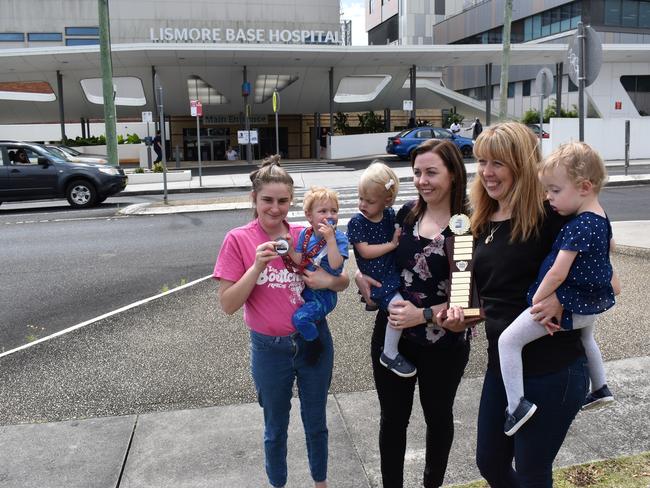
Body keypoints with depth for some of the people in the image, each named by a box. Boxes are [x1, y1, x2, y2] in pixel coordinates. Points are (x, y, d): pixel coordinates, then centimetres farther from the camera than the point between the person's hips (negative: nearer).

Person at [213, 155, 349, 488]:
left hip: (314, 341, 2)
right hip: (270, 349, -2)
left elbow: (343, 282, 4)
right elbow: (227, 305, -14)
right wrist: (257, 266, -25)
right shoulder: (238, 240, -11)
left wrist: (328, 281, -19)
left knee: (316, 423, 20)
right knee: (276, 428, 19)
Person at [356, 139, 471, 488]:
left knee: (438, 416, 21)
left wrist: (425, 315, -26)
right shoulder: (408, 213, -1)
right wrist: (362, 273, -4)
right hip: (392, 336, 4)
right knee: (392, 418, 16)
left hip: (442, 343, -3)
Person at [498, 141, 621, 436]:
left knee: (508, 341, -10)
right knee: (586, 337, 41)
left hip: (569, 302, -10)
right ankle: (600, 388, 57)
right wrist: (612, 282, 39)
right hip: (593, 301, 11)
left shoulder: (578, 226, -27)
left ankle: (517, 404, -12)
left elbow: (557, 273, -29)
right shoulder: (601, 219, 4)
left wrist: (537, 299, -16)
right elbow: (608, 245, 25)